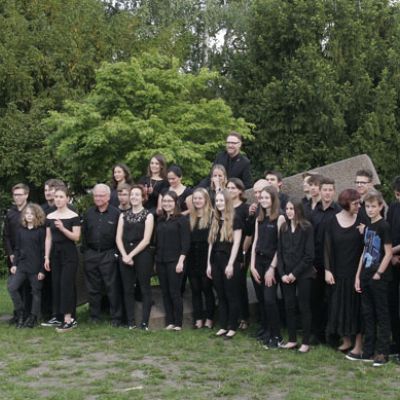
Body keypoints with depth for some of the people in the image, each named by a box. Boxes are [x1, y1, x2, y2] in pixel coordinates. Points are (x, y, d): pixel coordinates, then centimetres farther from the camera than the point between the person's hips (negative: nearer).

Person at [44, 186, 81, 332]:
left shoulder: (73, 216, -7)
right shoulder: (50, 217, 8)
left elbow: (76, 237, -11)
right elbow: (48, 238, 9)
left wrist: (62, 228, -24)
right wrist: (46, 257, 5)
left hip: (69, 253, -5)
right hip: (55, 253, 5)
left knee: (66, 284, -9)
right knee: (56, 285, 7)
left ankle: (69, 319, -8)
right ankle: (56, 317, 14)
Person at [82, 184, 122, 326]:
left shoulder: (115, 213, -4)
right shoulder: (89, 213, 11)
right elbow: (84, 233, 14)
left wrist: (116, 252, -7)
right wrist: (86, 250, 7)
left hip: (108, 254, -4)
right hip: (91, 254, 4)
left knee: (112, 287, -2)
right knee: (93, 288, 9)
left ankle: (116, 318, 5)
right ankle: (94, 316, 19)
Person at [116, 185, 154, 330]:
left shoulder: (148, 215, -1)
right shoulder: (124, 215, 12)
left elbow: (146, 240, -8)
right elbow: (119, 238, 6)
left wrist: (131, 255, -11)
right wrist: (124, 255, -9)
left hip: (142, 255, -4)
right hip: (125, 255, 4)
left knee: (145, 289, -1)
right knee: (128, 289, 5)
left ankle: (144, 322, 1)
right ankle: (130, 322, 10)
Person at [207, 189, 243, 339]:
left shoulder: (235, 221, -5)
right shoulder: (215, 221, 14)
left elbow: (236, 244, -11)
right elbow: (211, 244, 14)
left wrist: (231, 264, -17)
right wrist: (209, 264, 10)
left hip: (229, 262, -6)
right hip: (216, 262, 6)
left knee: (231, 296, 0)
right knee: (221, 296, 10)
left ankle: (232, 327, 6)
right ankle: (223, 326, 15)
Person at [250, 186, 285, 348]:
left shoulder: (280, 218, -7)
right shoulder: (259, 219, 12)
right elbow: (255, 242, 11)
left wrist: (272, 267, -13)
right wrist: (252, 265, 2)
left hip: (271, 262, -6)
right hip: (258, 261, 6)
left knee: (269, 299, -11)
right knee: (261, 299, 9)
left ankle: (276, 335, -4)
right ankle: (265, 330, 19)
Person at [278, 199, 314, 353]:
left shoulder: (307, 228, -8)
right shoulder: (284, 228, 7)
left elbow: (309, 255, -10)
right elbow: (280, 252, 7)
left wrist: (295, 273, -12)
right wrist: (282, 273, -3)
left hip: (303, 274, -4)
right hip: (286, 275, 5)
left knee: (304, 307, 2)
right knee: (289, 306, 7)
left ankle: (305, 342, 8)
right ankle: (292, 340, 16)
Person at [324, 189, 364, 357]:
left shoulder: (361, 220, -2)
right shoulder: (333, 221, -1)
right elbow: (328, 247, 0)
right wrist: (327, 270, -4)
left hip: (357, 270, -1)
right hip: (338, 271, 1)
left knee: (356, 305, 1)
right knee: (340, 305, 8)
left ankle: (358, 344, 8)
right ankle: (346, 340, 22)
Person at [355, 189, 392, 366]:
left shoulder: (384, 226, -11)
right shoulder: (368, 227, 12)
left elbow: (389, 253, -13)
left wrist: (378, 274, -13)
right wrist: (358, 276, 12)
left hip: (379, 279, -7)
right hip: (366, 277, 7)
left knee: (382, 315, 0)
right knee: (367, 314, 12)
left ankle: (383, 353, 6)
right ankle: (368, 351, 20)